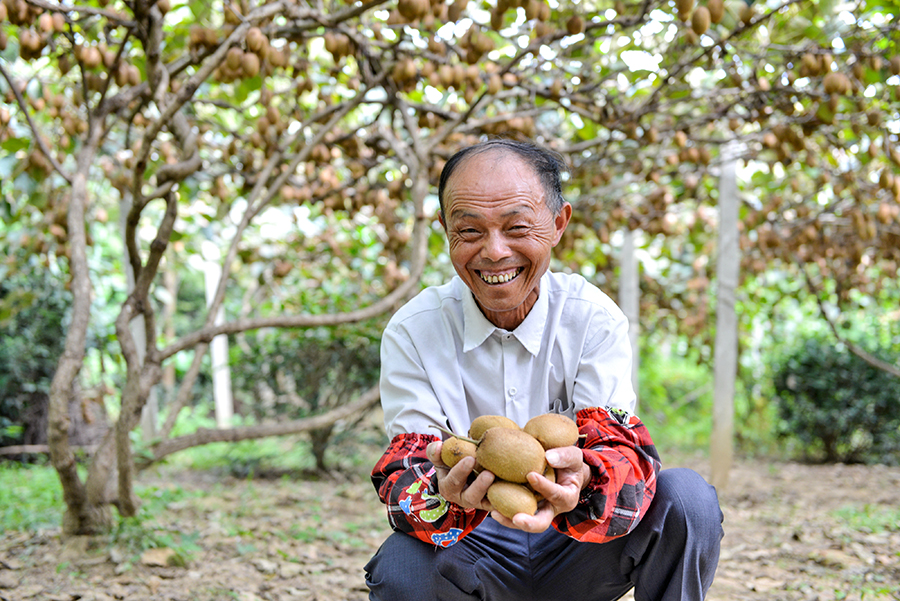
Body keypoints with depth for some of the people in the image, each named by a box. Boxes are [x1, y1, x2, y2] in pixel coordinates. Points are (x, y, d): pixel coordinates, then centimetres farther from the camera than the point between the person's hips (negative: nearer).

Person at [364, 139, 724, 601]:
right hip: (477, 552, 0)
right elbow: (407, 465, -17)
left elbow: (620, 445, -20)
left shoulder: (595, 319, -9)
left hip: (577, 543, 1)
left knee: (687, 497, -25)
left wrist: (583, 481, -46)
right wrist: (444, 494, -44)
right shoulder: (411, 332, -10)